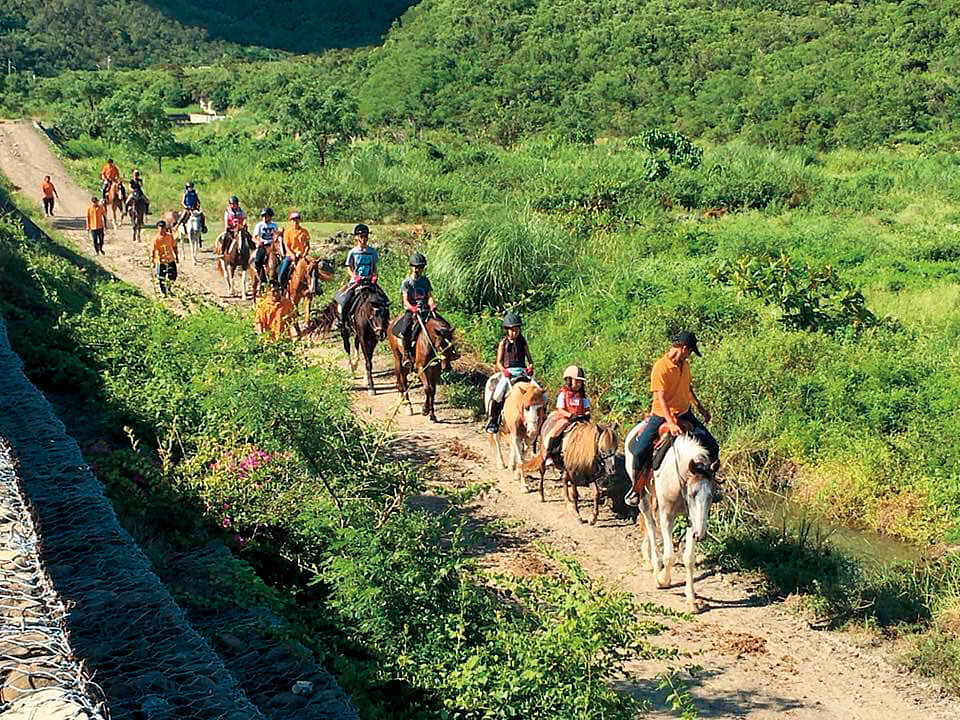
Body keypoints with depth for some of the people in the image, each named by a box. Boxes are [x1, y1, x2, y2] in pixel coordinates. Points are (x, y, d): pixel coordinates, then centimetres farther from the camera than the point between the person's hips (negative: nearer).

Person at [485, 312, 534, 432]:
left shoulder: (522, 342, 13)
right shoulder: (503, 343, 8)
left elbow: (530, 359, 14)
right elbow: (499, 362, 5)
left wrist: (530, 367, -8)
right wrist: (504, 370, -15)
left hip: (522, 371, 2)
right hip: (507, 372, -2)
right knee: (498, 393, -26)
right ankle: (492, 421, -12)